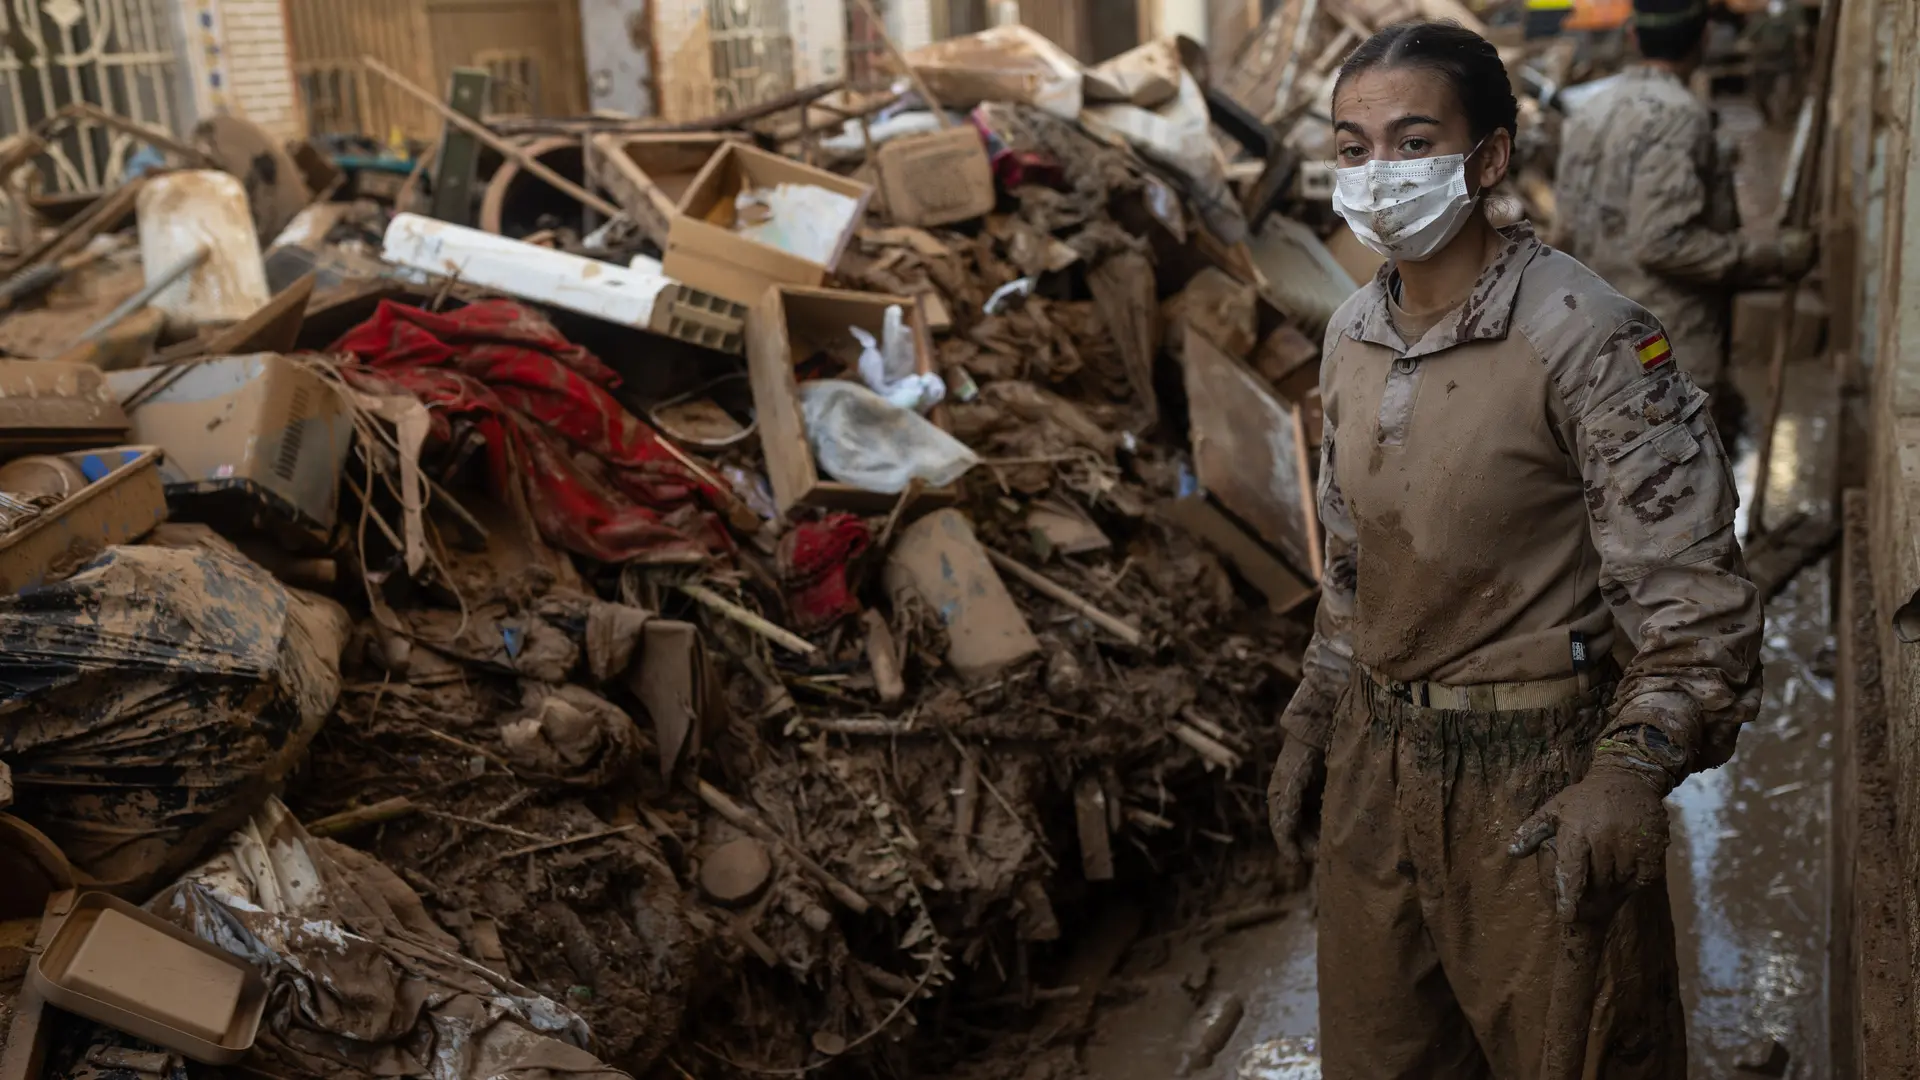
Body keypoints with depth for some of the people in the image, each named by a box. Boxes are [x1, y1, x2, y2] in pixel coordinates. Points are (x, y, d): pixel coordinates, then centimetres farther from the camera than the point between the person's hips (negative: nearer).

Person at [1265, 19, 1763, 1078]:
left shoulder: (1589, 337, -16)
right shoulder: (1352, 334, 5)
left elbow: (1689, 588, -17)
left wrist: (1631, 771, -29)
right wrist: (1311, 721, 15)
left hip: (1536, 772, -6)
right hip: (1375, 760, 7)